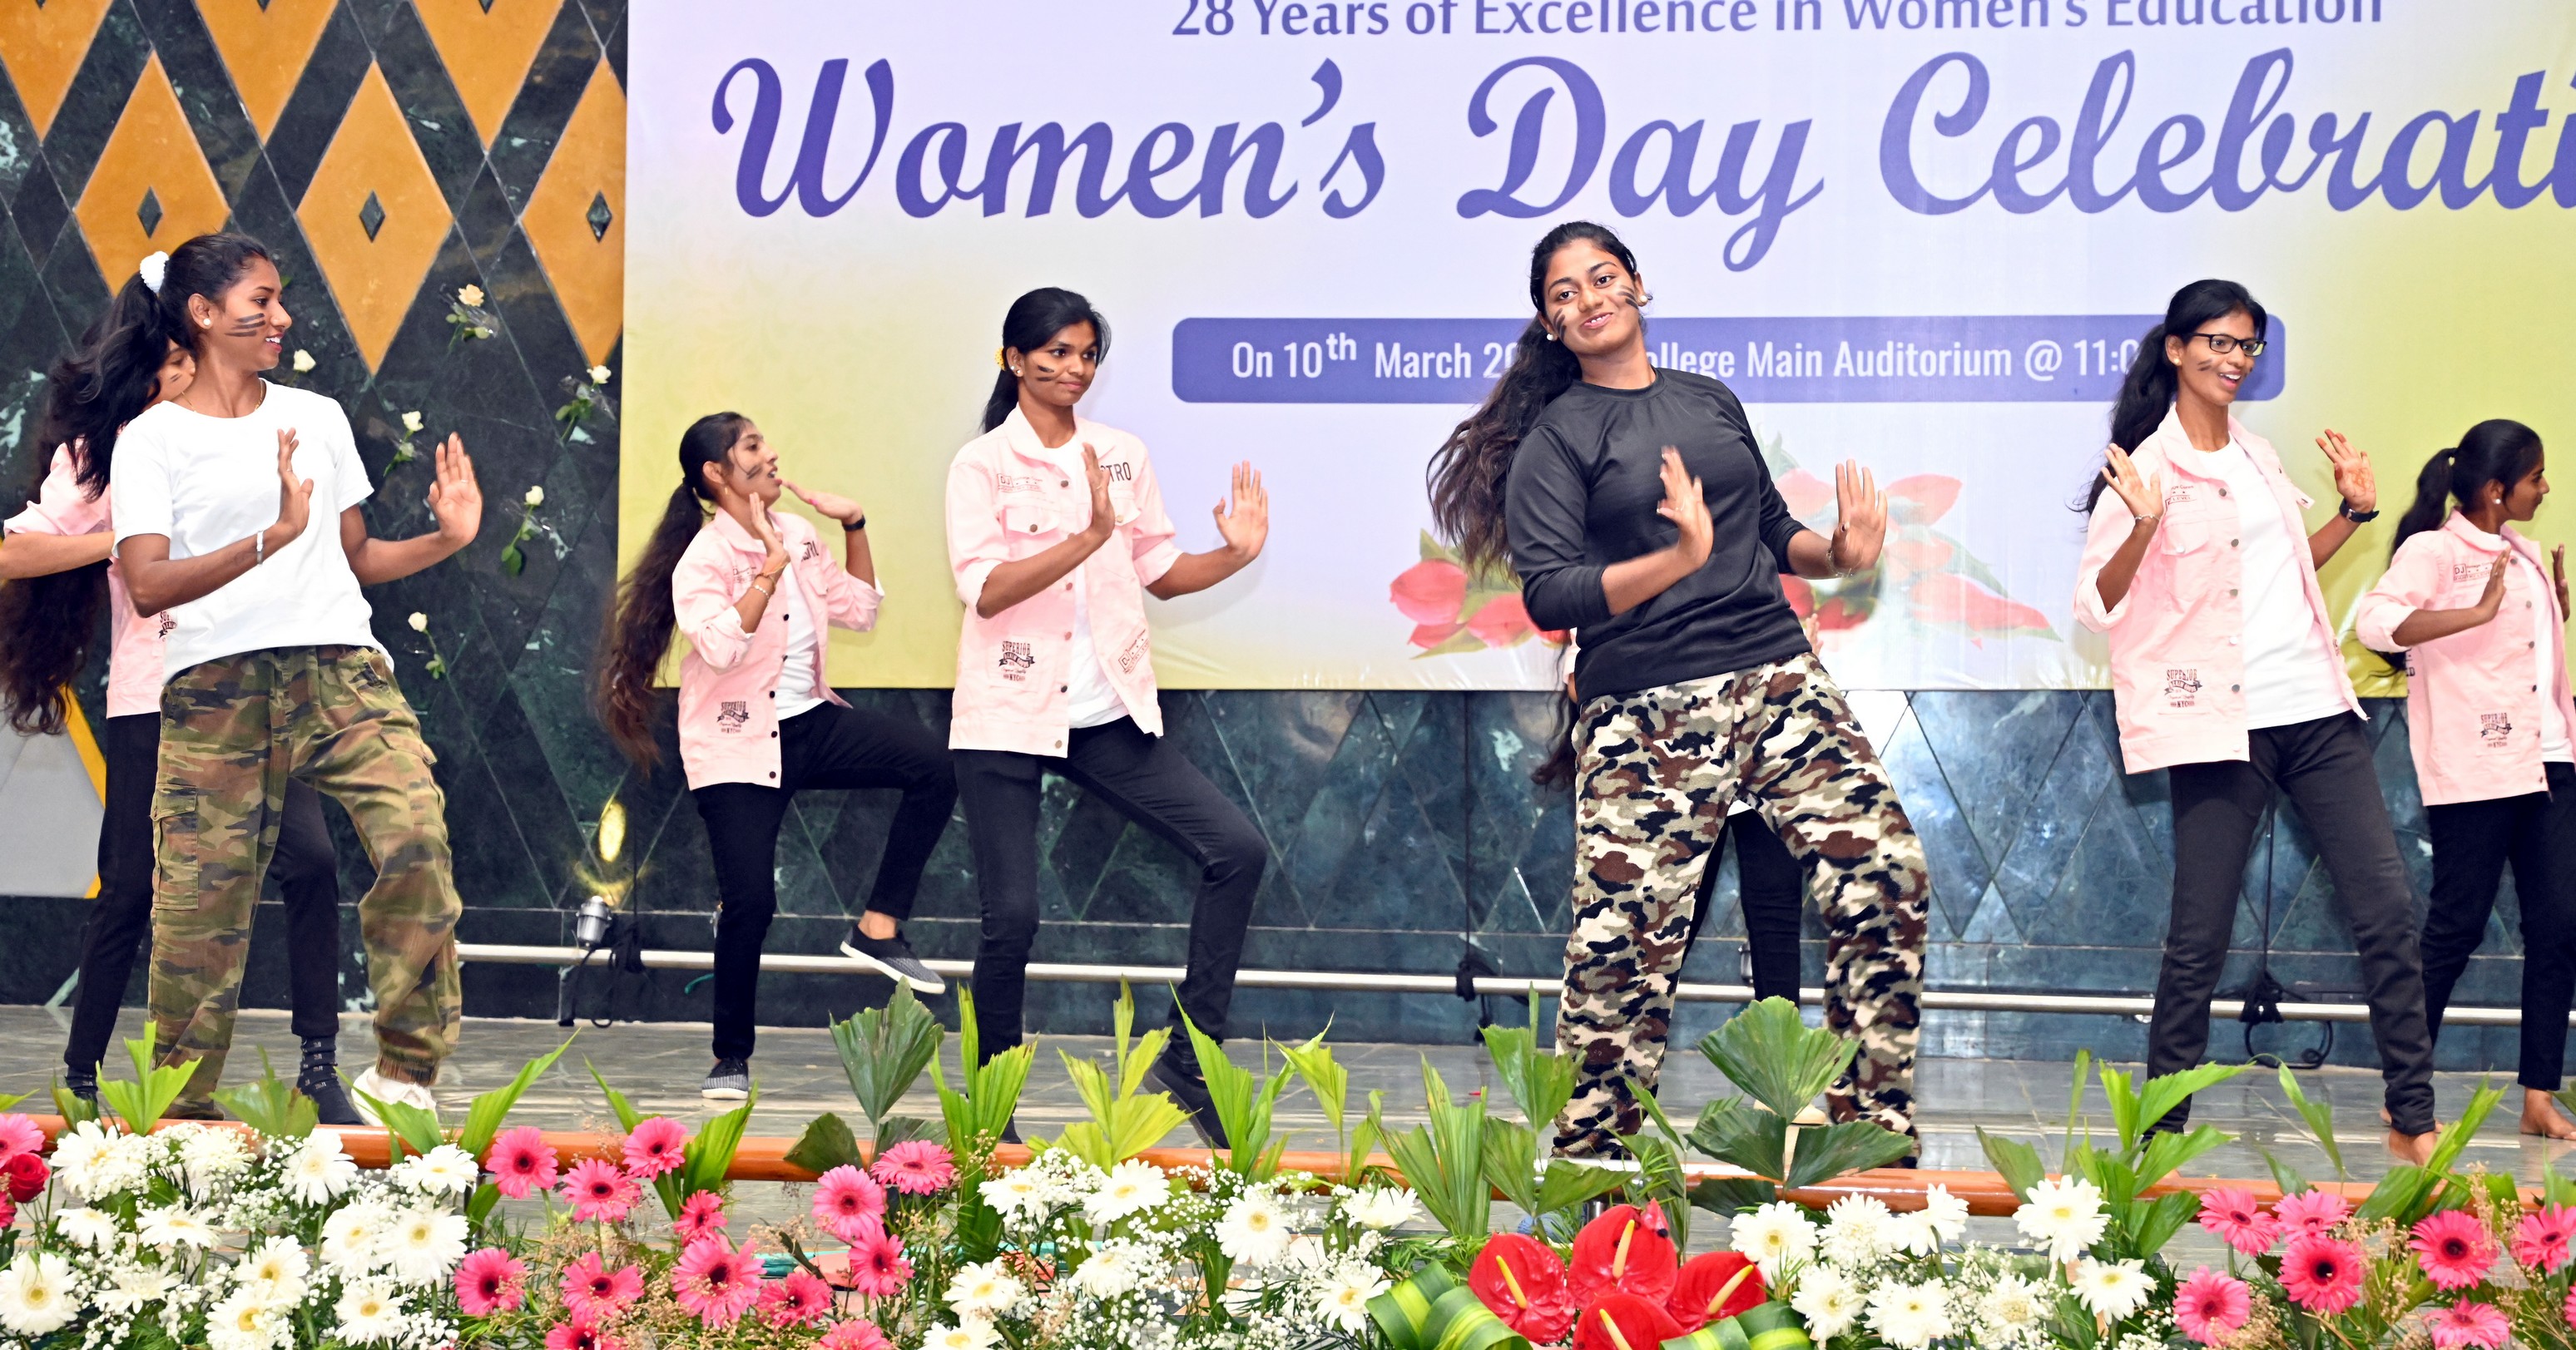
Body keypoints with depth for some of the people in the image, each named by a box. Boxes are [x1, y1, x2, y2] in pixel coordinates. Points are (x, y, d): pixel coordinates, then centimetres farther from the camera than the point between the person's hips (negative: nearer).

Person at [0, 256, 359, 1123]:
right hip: (154, 701, -3)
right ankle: (80, 1075, 18)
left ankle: (320, 1068, -6)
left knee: (310, 861, -12)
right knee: (132, 890, 1)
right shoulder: (104, 450, 2)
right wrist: (119, 542, -9)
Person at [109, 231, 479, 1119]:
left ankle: (406, 1072, -9)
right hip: (215, 689, -3)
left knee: (416, 838, -19)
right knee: (200, 903, -3)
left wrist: (443, 541, 4)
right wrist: (268, 542, -22)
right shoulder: (151, 441, 4)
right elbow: (147, 587, -9)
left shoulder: (318, 418, 18)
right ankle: (182, 1115, 13)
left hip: (341, 669, 3)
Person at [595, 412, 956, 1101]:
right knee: (751, 898, -12)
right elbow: (720, 646, -29)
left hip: (809, 725, 6)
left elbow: (859, 611, 14)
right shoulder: (703, 559, -12)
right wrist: (772, 565, -28)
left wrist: (854, 528, 5)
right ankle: (731, 1060, 7)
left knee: (933, 763, -17)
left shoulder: (797, 535, 7)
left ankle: (878, 928, -7)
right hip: (737, 746, -6)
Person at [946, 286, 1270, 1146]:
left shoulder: (1123, 456, 9)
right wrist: (1090, 537, -27)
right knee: (1013, 917, -6)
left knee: (1238, 850, -7)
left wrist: (1235, 555, -4)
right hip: (1008, 719, -4)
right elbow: (986, 589, -17)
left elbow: (1160, 573, 15)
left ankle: (1189, 1060, 2)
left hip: (1109, 718, 4)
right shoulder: (983, 464, -4)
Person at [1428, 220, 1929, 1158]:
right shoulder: (1553, 439, 2)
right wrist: (1677, 561, -23)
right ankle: (1587, 1160, 9)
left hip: (1777, 677, 4)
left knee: (1885, 874, -7)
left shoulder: (1711, 401, 17)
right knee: (1619, 945, -7)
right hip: (1646, 711, -4)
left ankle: (1874, 1133, 4)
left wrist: (1838, 554, 5)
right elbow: (1548, 595, -11)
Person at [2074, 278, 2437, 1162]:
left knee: (2387, 908, 0)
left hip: (2316, 714, 6)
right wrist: (2143, 526, -23)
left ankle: (2413, 1120, 7)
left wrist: (2354, 511, 20)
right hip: (2219, 725, -6)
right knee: (2199, 937, -4)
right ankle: (2163, 1123, 10)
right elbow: (2097, 607, -9)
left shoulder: (2258, 458, 16)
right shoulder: (2148, 469, -4)